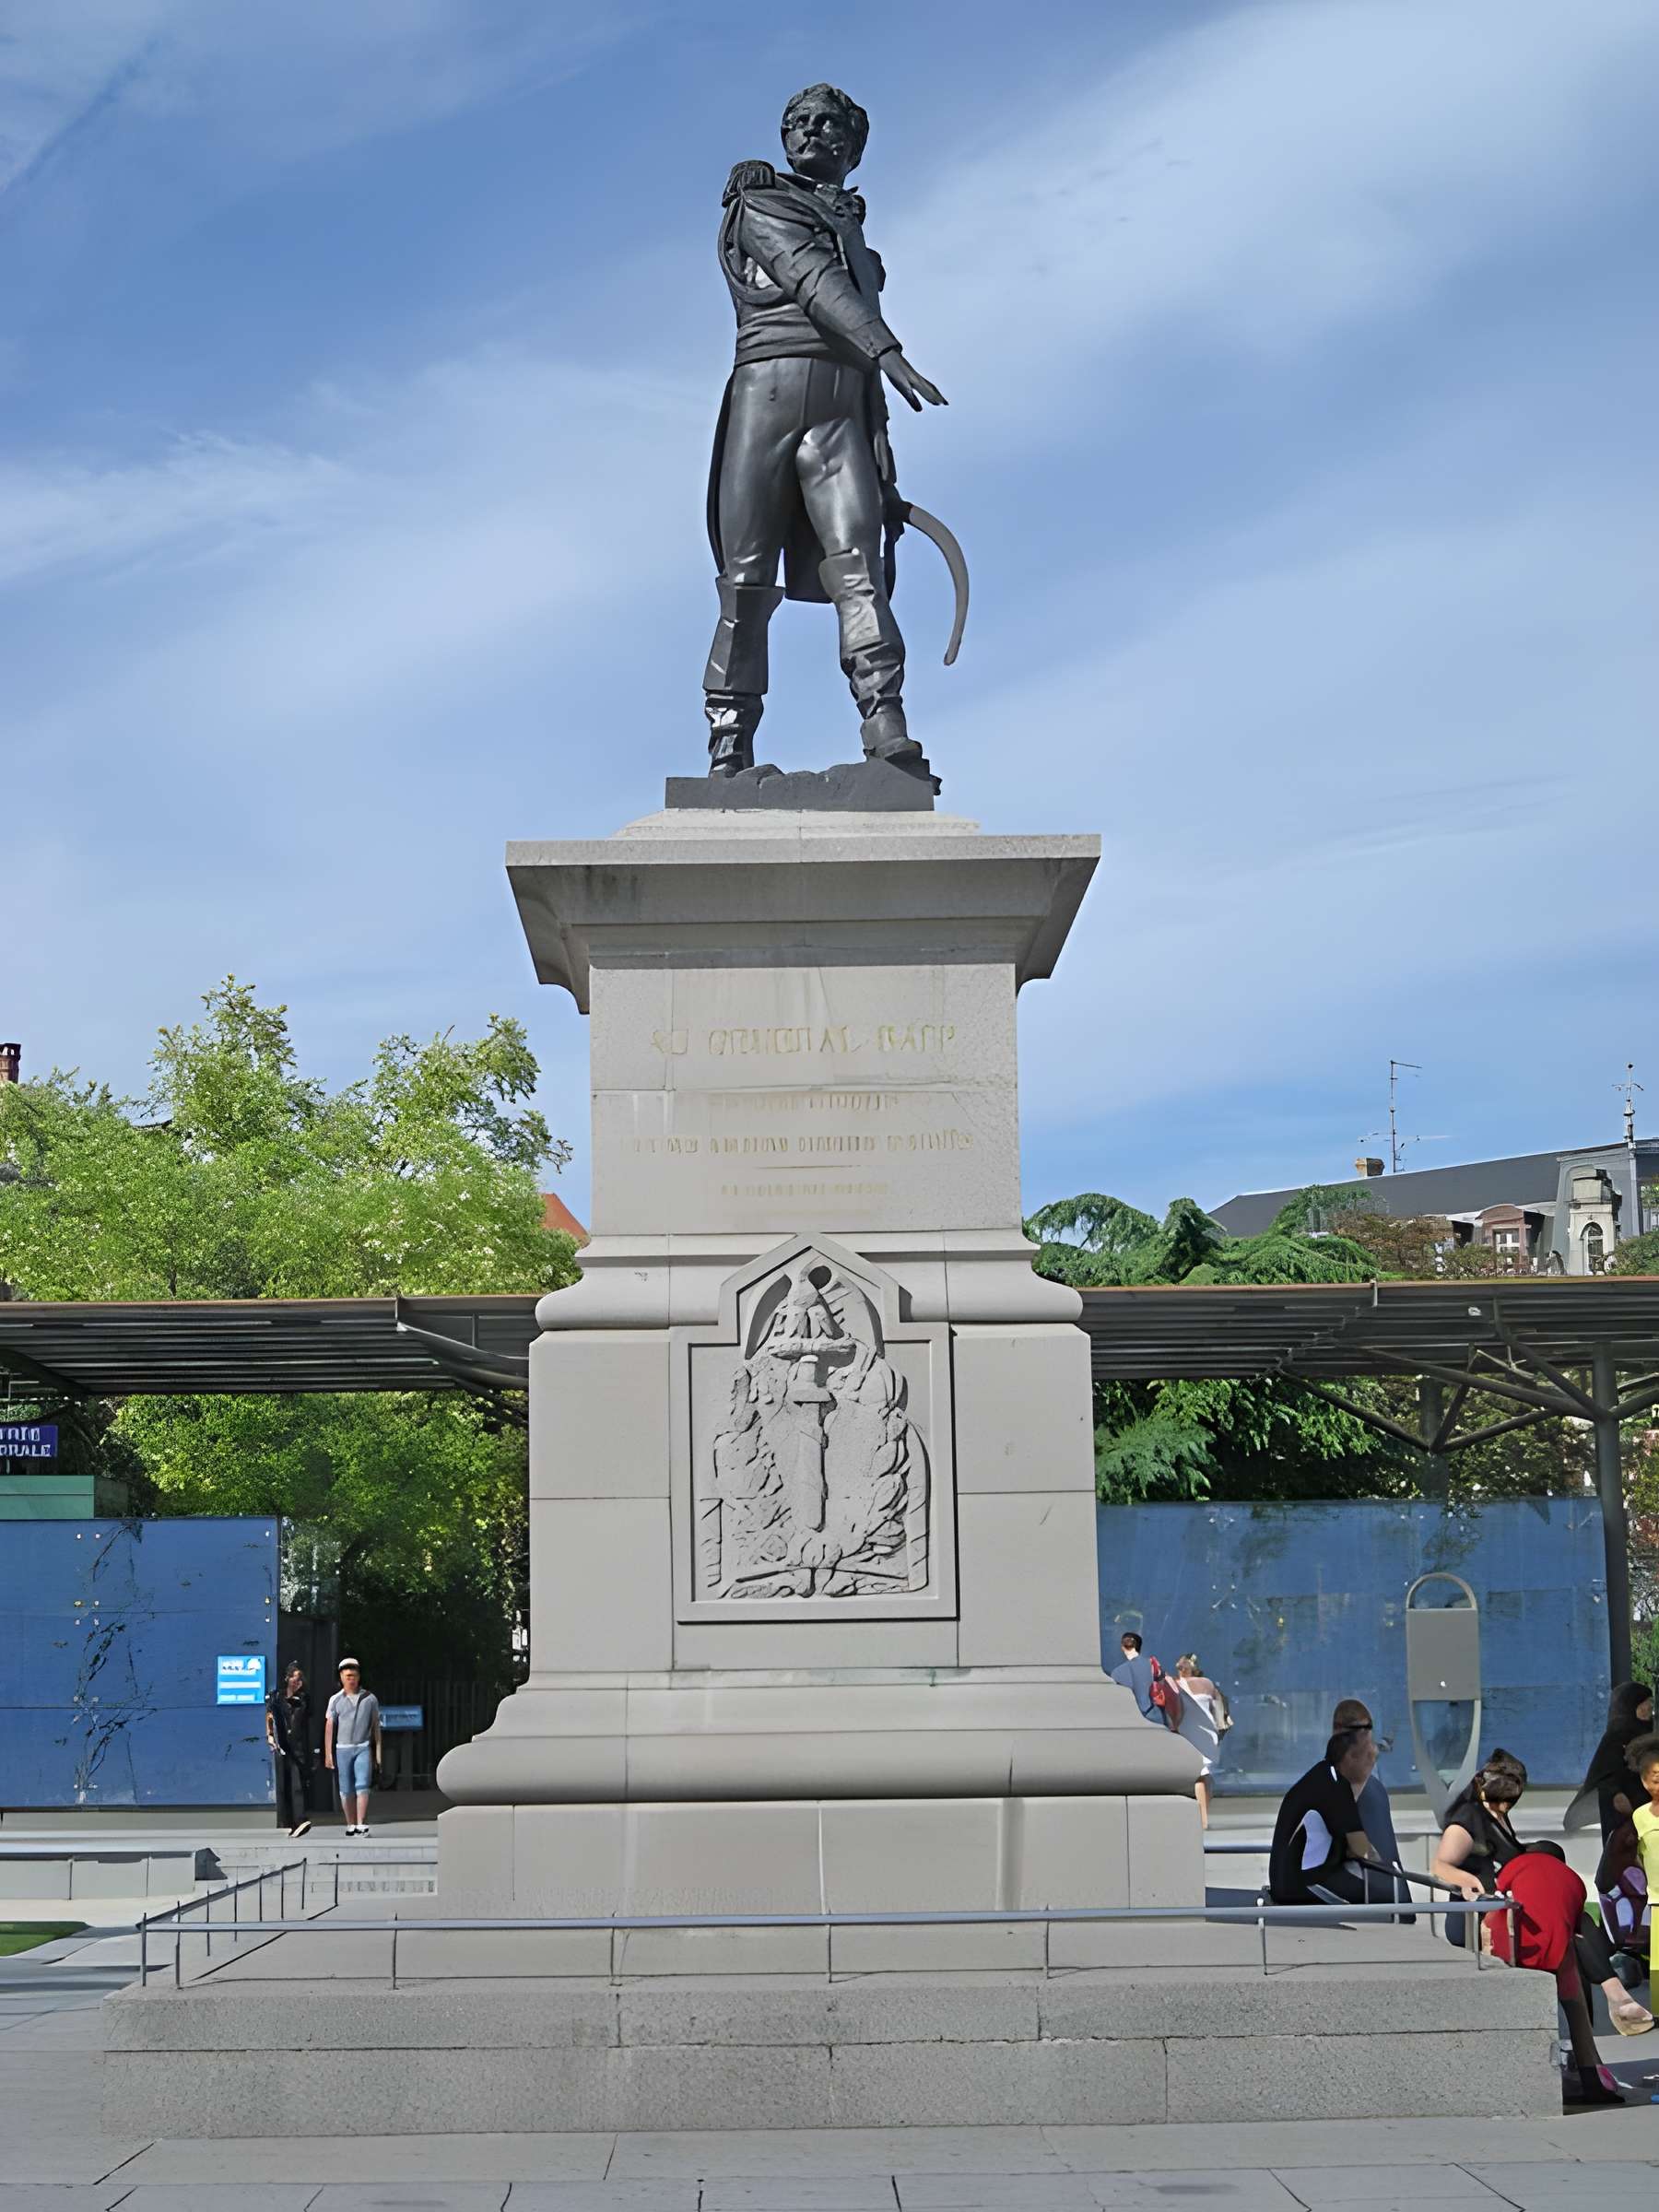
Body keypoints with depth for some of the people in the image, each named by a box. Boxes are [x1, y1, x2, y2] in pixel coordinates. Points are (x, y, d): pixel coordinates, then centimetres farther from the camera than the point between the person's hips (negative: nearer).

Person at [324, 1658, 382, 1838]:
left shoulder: (370, 1698, 6)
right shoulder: (336, 1700, 4)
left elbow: (376, 1726, 11)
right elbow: (329, 1727, 5)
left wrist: (378, 1752, 8)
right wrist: (328, 1754, 0)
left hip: (364, 1748, -1)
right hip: (342, 1748, 1)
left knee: (362, 1786, -13)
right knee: (346, 1790, 4)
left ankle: (361, 1825, -17)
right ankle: (351, 1824, 14)